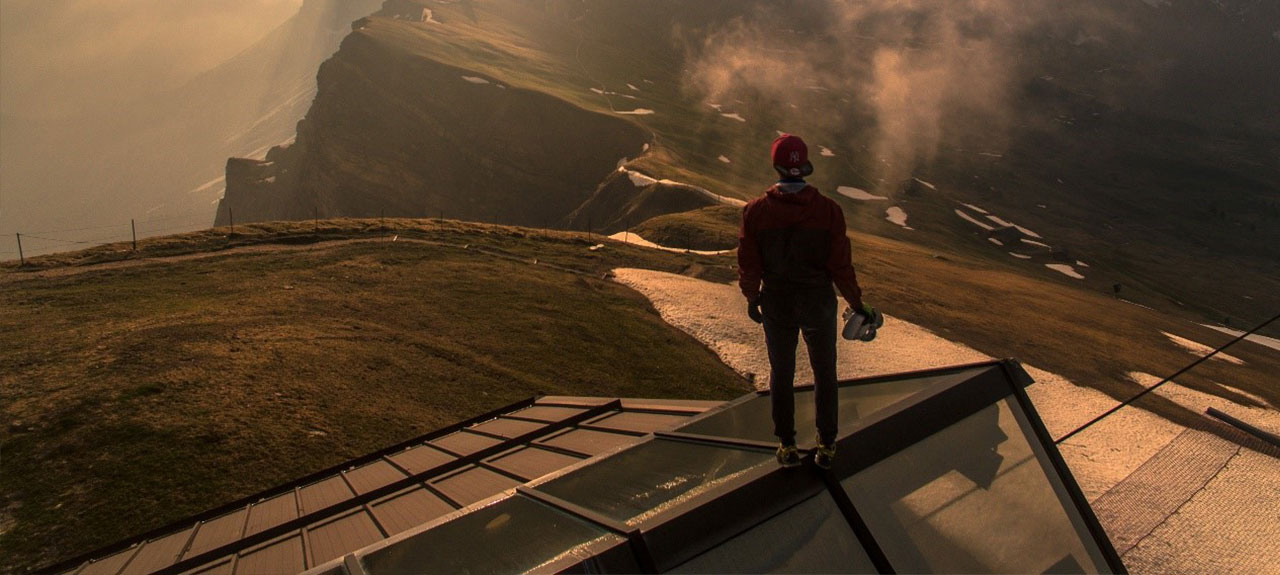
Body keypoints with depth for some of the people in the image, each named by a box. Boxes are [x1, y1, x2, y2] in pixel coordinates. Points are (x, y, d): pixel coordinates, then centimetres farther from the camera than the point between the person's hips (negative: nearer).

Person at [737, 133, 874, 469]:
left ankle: (787, 446, 29)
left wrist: (752, 298, 11)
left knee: (781, 374, 17)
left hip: (777, 305, 1)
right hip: (818, 303, -1)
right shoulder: (828, 210, -17)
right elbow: (840, 265, -12)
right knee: (824, 374, 18)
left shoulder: (756, 211, -14)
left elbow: (749, 264, -6)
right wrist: (857, 304, 2)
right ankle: (826, 445, 29)